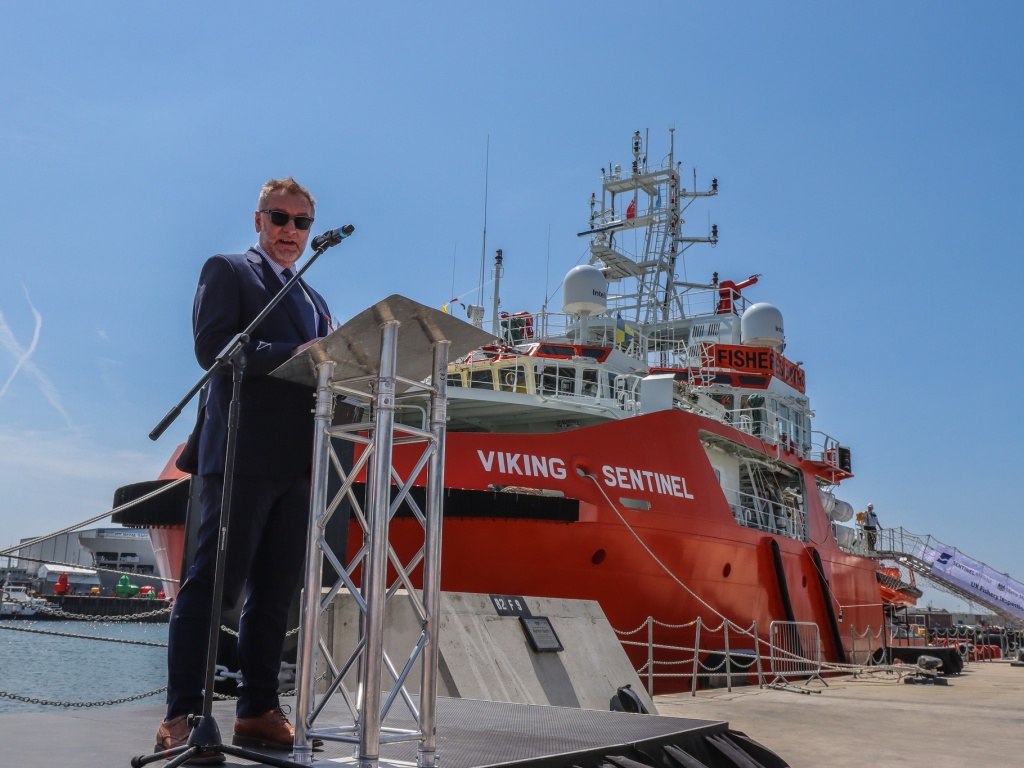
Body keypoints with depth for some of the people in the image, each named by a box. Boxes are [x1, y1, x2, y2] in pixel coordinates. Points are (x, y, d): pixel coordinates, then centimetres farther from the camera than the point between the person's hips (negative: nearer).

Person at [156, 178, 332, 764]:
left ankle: (258, 712, 15)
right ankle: (182, 717, 0)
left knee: (276, 591, 8)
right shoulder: (228, 271, 6)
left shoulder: (314, 301, 26)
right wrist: (293, 355, -19)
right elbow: (213, 346, -10)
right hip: (243, 453, -7)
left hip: (298, 462, 7)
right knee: (214, 584, -6)